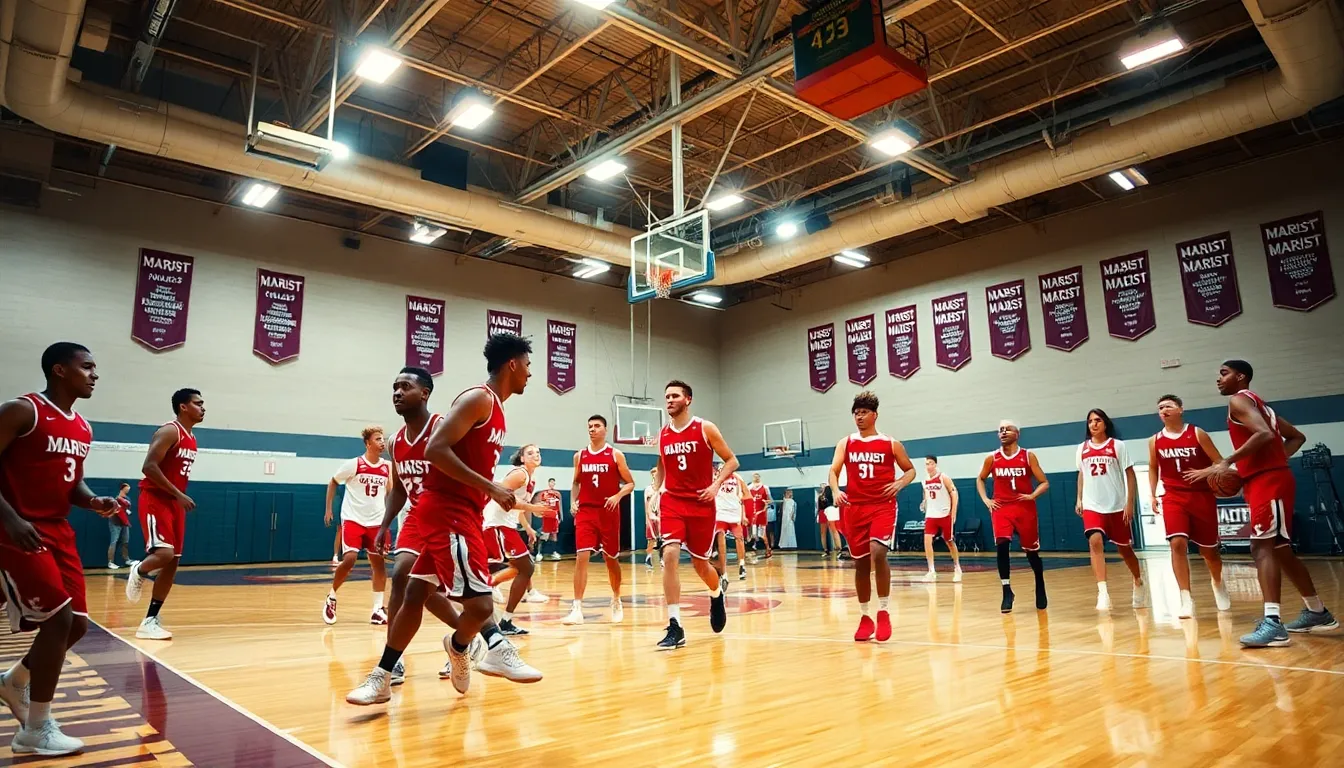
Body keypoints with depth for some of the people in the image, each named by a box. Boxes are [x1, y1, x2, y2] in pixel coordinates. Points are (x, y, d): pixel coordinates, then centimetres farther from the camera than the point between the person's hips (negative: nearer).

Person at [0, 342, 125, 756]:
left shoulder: (83, 429, 11)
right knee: (59, 619, -11)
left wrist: (95, 502, -2)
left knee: (77, 623, 8)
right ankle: (37, 730, 3)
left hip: (59, 532, 8)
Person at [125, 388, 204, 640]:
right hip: (155, 500, -9)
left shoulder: (191, 439, 15)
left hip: (174, 503, 9)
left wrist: (180, 498, 15)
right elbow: (149, 467, -20)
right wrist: (179, 494, -22)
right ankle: (138, 573, 11)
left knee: (172, 564, 6)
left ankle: (150, 621, 12)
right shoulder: (169, 431, -12)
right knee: (164, 554, -24)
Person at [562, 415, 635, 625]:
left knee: (611, 558, 11)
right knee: (581, 557, -12)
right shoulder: (579, 455, 7)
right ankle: (577, 609, -11)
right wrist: (573, 501, 1)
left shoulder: (615, 455, -2)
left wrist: (618, 496, -18)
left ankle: (616, 601, 33)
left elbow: (630, 483, 0)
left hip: (609, 512, -1)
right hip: (585, 512, 1)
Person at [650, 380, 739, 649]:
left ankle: (717, 595, 45)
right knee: (669, 555, -19)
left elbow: (731, 461, -1)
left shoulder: (705, 428, -5)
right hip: (672, 502, 2)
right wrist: (655, 491, 7)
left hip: (701, 503, -2)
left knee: (700, 564, 8)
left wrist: (716, 485, -15)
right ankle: (675, 627, -15)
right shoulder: (663, 434, 6)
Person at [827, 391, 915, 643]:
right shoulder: (845, 444, 7)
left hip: (883, 506, -2)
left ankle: (883, 612, -8)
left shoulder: (891, 444, 4)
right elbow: (834, 471, -1)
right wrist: (835, 491, -21)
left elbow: (910, 469, 12)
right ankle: (865, 617, 22)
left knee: (878, 553, -23)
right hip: (855, 508, 3)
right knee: (860, 563, 8)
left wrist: (900, 483, -8)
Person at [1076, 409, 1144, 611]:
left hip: (1117, 506, -1)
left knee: (1124, 549, 13)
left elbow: (1130, 475, -4)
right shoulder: (1082, 448, 6)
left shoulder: (1118, 445, -3)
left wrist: (1130, 503, -11)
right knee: (1095, 542, -20)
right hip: (1092, 505, 1)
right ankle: (1103, 593, -24)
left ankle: (1138, 584, 39)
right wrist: (1079, 499, 12)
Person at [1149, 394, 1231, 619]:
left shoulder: (1197, 434, -5)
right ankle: (1186, 600, -14)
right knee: (1178, 543, -18)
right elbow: (1153, 468, 17)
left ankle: (1218, 584, 42)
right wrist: (1153, 495, 8)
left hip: (1202, 496, -1)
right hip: (1173, 497, 1)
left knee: (1208, 549, 10)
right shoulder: (1155, 441, 3)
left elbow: (1219, 462, -4)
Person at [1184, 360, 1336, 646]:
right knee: (1279, 549, 19)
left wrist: (1226, 463, -25)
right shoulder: (1257, 403, 23)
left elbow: (1264, 434, -24)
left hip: (1267, 482, -10)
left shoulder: (1238, 400, -7)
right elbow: (1297, 437, 27)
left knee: (1262, 546, -19)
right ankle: (1317, 612, 31)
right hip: (1270, 479, 10)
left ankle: (1272, 623, -27)